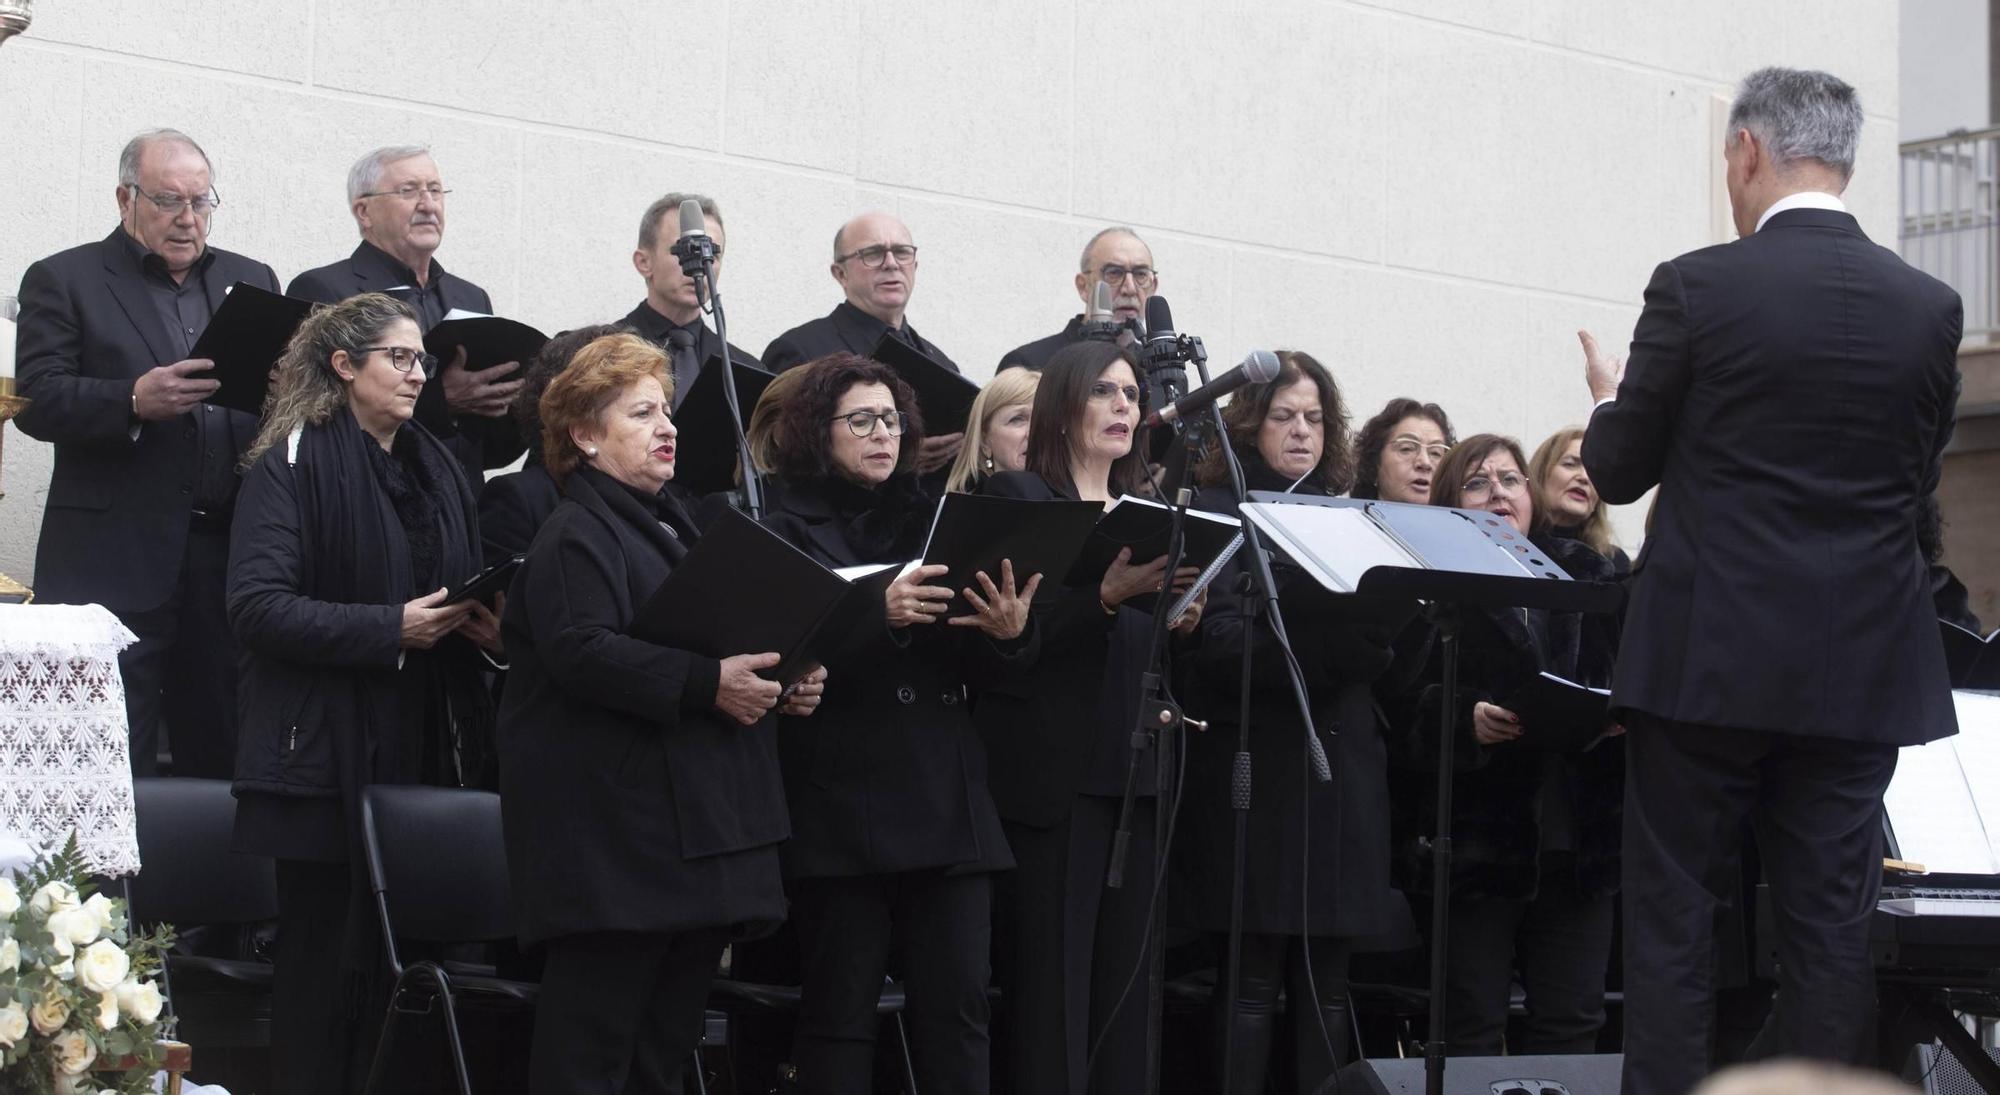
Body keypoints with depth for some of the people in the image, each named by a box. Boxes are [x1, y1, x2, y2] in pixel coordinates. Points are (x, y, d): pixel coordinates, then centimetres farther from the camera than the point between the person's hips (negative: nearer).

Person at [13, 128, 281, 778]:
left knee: (221, 751, 4)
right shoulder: (63, 281, 6)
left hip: (231, 553, 4)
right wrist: (133, 400, -21)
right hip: (115, 561, -3)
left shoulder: (252, 282, 18)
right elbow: (39, 402, -5)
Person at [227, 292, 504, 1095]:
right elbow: (257, 606, -16)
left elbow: (462, 589, 26)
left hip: (424, 751, 6)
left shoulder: (436, 466, 16)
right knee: (325, 958, -1)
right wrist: (390, 628, -20)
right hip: (328, 757, -6)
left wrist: (483, 622, 3)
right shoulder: (293, 464, -5)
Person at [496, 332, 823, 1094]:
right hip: (615, 841, -9)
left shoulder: (673, 529, 23)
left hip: (699, 828, 9)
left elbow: (730, 638, 30)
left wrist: (782, 682, 9)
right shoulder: (577, 537, -7)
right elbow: (582, 651, -22)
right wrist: (706, 684, -27)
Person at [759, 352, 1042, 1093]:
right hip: (841, 810, -4)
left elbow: (992, 672, 12)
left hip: (948, 803, 4)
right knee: (841, 1012, -1)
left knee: (957, 1009, 1)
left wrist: (1009, 634, -11)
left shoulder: (934, 523, 15)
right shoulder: (788, 536, 2)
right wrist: (880, 617, -27)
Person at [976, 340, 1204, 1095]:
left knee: (1124, 982, 4)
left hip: (1133, 772, 6)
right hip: (1052, 776, -6)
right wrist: (1107, 595, -25)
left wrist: (1185, 620, -2)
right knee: (1052, 981, -8)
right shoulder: (1019, 499, 0)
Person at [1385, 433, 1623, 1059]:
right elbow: (1397, 710, -7)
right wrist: (1465, 720, -24)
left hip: (1578, 838, 3)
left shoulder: (1589, 579, 15)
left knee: (1571, 1027, 3)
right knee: (1473, 1031, -2)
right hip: (1474, 838, -3)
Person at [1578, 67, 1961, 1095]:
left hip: (1708, 658, -3)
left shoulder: (1697, 287, -9)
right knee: (1830, 920, 8)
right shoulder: (1929, 307, 1)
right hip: (1860, 666, 3)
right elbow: (1919, 476, 13)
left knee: (1672, 910, 6)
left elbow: (1617, 471, 0)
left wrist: (1610, 402, 21)